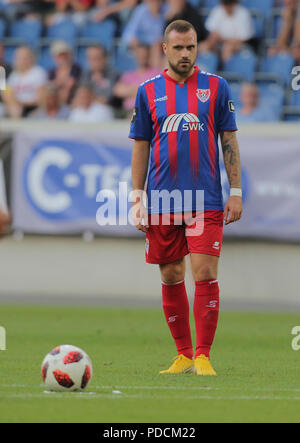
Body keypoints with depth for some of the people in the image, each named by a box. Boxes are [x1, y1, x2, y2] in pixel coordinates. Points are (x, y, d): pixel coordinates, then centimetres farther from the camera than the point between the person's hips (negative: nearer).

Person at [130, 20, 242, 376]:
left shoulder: (215, 87, 4)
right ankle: (183, 354, 16)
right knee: (171, 278, 6)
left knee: (205, 275, -10)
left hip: (206, 201, -2)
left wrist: (236, 192, 0)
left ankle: (203, 356, -5)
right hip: (161, 202, 2)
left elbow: (229, 141, 6)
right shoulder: (148, 91, 7)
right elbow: (140, 147, 10)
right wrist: (137, 199, 3)